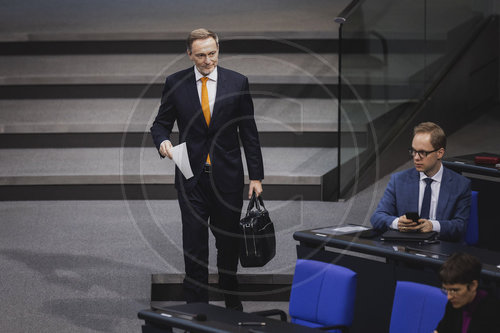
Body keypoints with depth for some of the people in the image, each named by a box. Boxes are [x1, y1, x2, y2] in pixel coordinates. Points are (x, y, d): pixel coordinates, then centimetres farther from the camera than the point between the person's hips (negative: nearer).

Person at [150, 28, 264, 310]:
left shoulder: (237, 83, 0)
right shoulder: (175, 84, 1)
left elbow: (249, 132, 3)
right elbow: (161, 123, 8)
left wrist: (256, 176, 0)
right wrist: (163, 141, -16)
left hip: (227, 176, 0)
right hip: (192, 176, 0)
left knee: (229, 241, 10)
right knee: (194, 243, 0)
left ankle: (232, 299, 29)